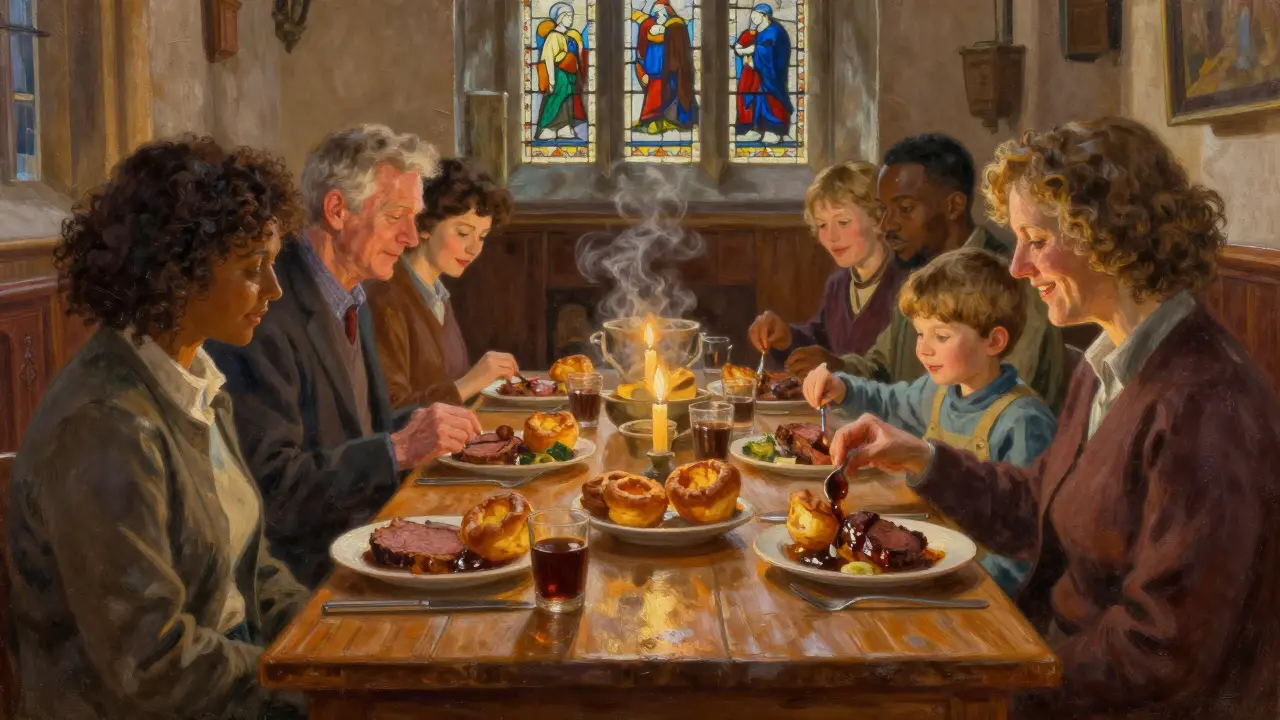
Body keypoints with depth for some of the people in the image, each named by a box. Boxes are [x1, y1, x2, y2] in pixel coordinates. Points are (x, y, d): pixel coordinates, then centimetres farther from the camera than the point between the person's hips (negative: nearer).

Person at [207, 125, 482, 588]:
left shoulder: (354, 304, 11)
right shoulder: (267, 315, -19)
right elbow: (266, 485, -24)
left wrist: (416, 425, 2)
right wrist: (398, 450, -27)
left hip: (362, 543, 9)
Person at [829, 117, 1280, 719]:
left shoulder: (1204, 408, -25)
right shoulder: (1105, 369, 6)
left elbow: (1166, 652, -23)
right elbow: (1034, 507, 13)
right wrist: (920, 459, 2)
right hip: (1058, 659, 8)